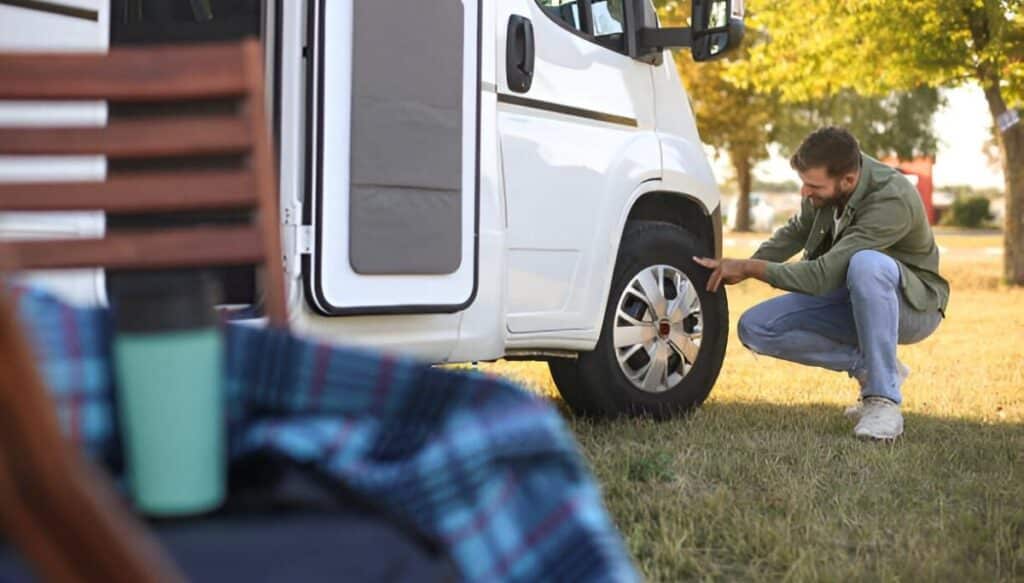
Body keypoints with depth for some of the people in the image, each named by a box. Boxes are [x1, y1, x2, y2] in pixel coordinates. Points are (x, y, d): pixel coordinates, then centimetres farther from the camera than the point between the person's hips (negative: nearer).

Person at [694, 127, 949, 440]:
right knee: (755, 327, -12)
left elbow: (823, 275, -34)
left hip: (913, 304, -6)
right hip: (851, 301, 7)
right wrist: (744, 268, -3)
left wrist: (749, 267, -25)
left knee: (865, 264, -41)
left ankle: (883, 399, -30)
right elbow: (798, 229, 9)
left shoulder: (892, 200, -33)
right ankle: (868, 366, -1)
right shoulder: (830, 176, -12)